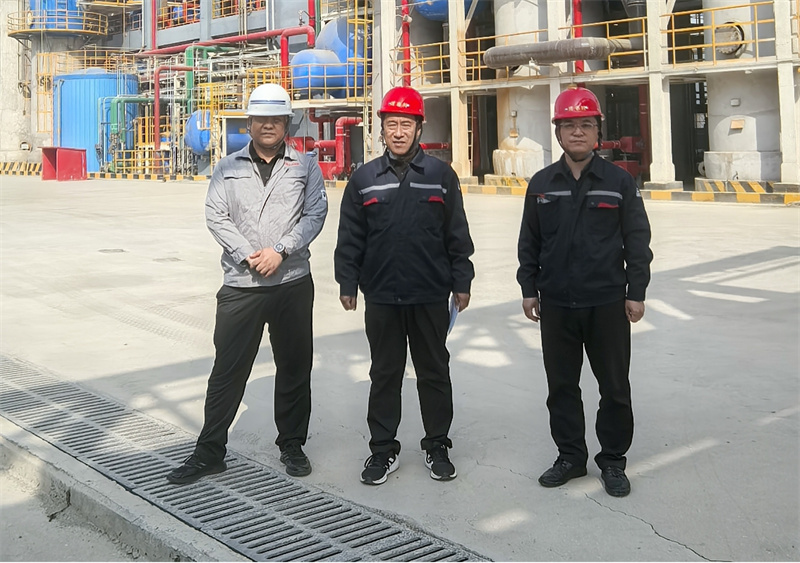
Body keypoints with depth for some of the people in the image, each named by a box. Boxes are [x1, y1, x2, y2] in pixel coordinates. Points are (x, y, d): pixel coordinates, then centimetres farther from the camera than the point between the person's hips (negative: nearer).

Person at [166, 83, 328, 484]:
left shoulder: (305, 166, 9)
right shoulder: (229, 168, 11)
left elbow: (315, 214, -1)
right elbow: (216, 216, 1)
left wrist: (281, 249, -13)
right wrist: (247, 255, -12)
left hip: (293, 283, 0)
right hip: (241, 285, 0)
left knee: (294, 368, 9)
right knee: (227, 371, 1)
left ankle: (292, 445, 25)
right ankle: (209, 452, 11)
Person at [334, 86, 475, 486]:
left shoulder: (440, 175, 2)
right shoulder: (364, 179, 5)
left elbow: (457, 235, 4)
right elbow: (350, 238, 7)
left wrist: (461, 281, 2)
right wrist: (347, 283, 3)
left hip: (431, 296, 0)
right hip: (381, 296, 1)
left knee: (434, 372, 10)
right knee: (384, 374, 10)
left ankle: (437, 446, 24)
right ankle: (383, 450, 21)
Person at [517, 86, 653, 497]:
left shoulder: (619, 181, 0)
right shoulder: (542, 184, 6)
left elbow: (637, 240, 1)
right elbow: (529, 241, 11)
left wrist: (636, 293, -3)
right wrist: (528, 289, 7)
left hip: (608, 303, -2)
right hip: (556, 304, 2)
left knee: (614, 387, 6)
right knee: (561, 385, 10)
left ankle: (613, 460, 22)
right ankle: (571, 456, 25)